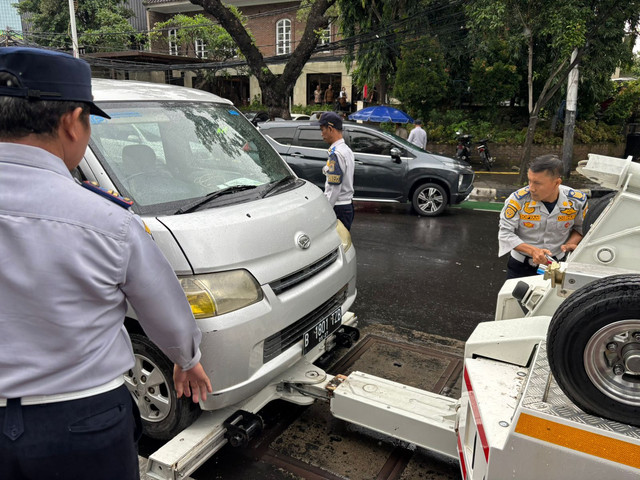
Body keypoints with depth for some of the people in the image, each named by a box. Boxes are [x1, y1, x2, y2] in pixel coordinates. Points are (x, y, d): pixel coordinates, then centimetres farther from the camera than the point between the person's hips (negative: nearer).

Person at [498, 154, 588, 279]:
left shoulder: (577, 201, -12)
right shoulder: (518, 199, -21)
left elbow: (580, 227, 7)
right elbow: (505, 233, -18)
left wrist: (571, 243, -13)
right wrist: (532, 250, -29)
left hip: (557, 264, 2)